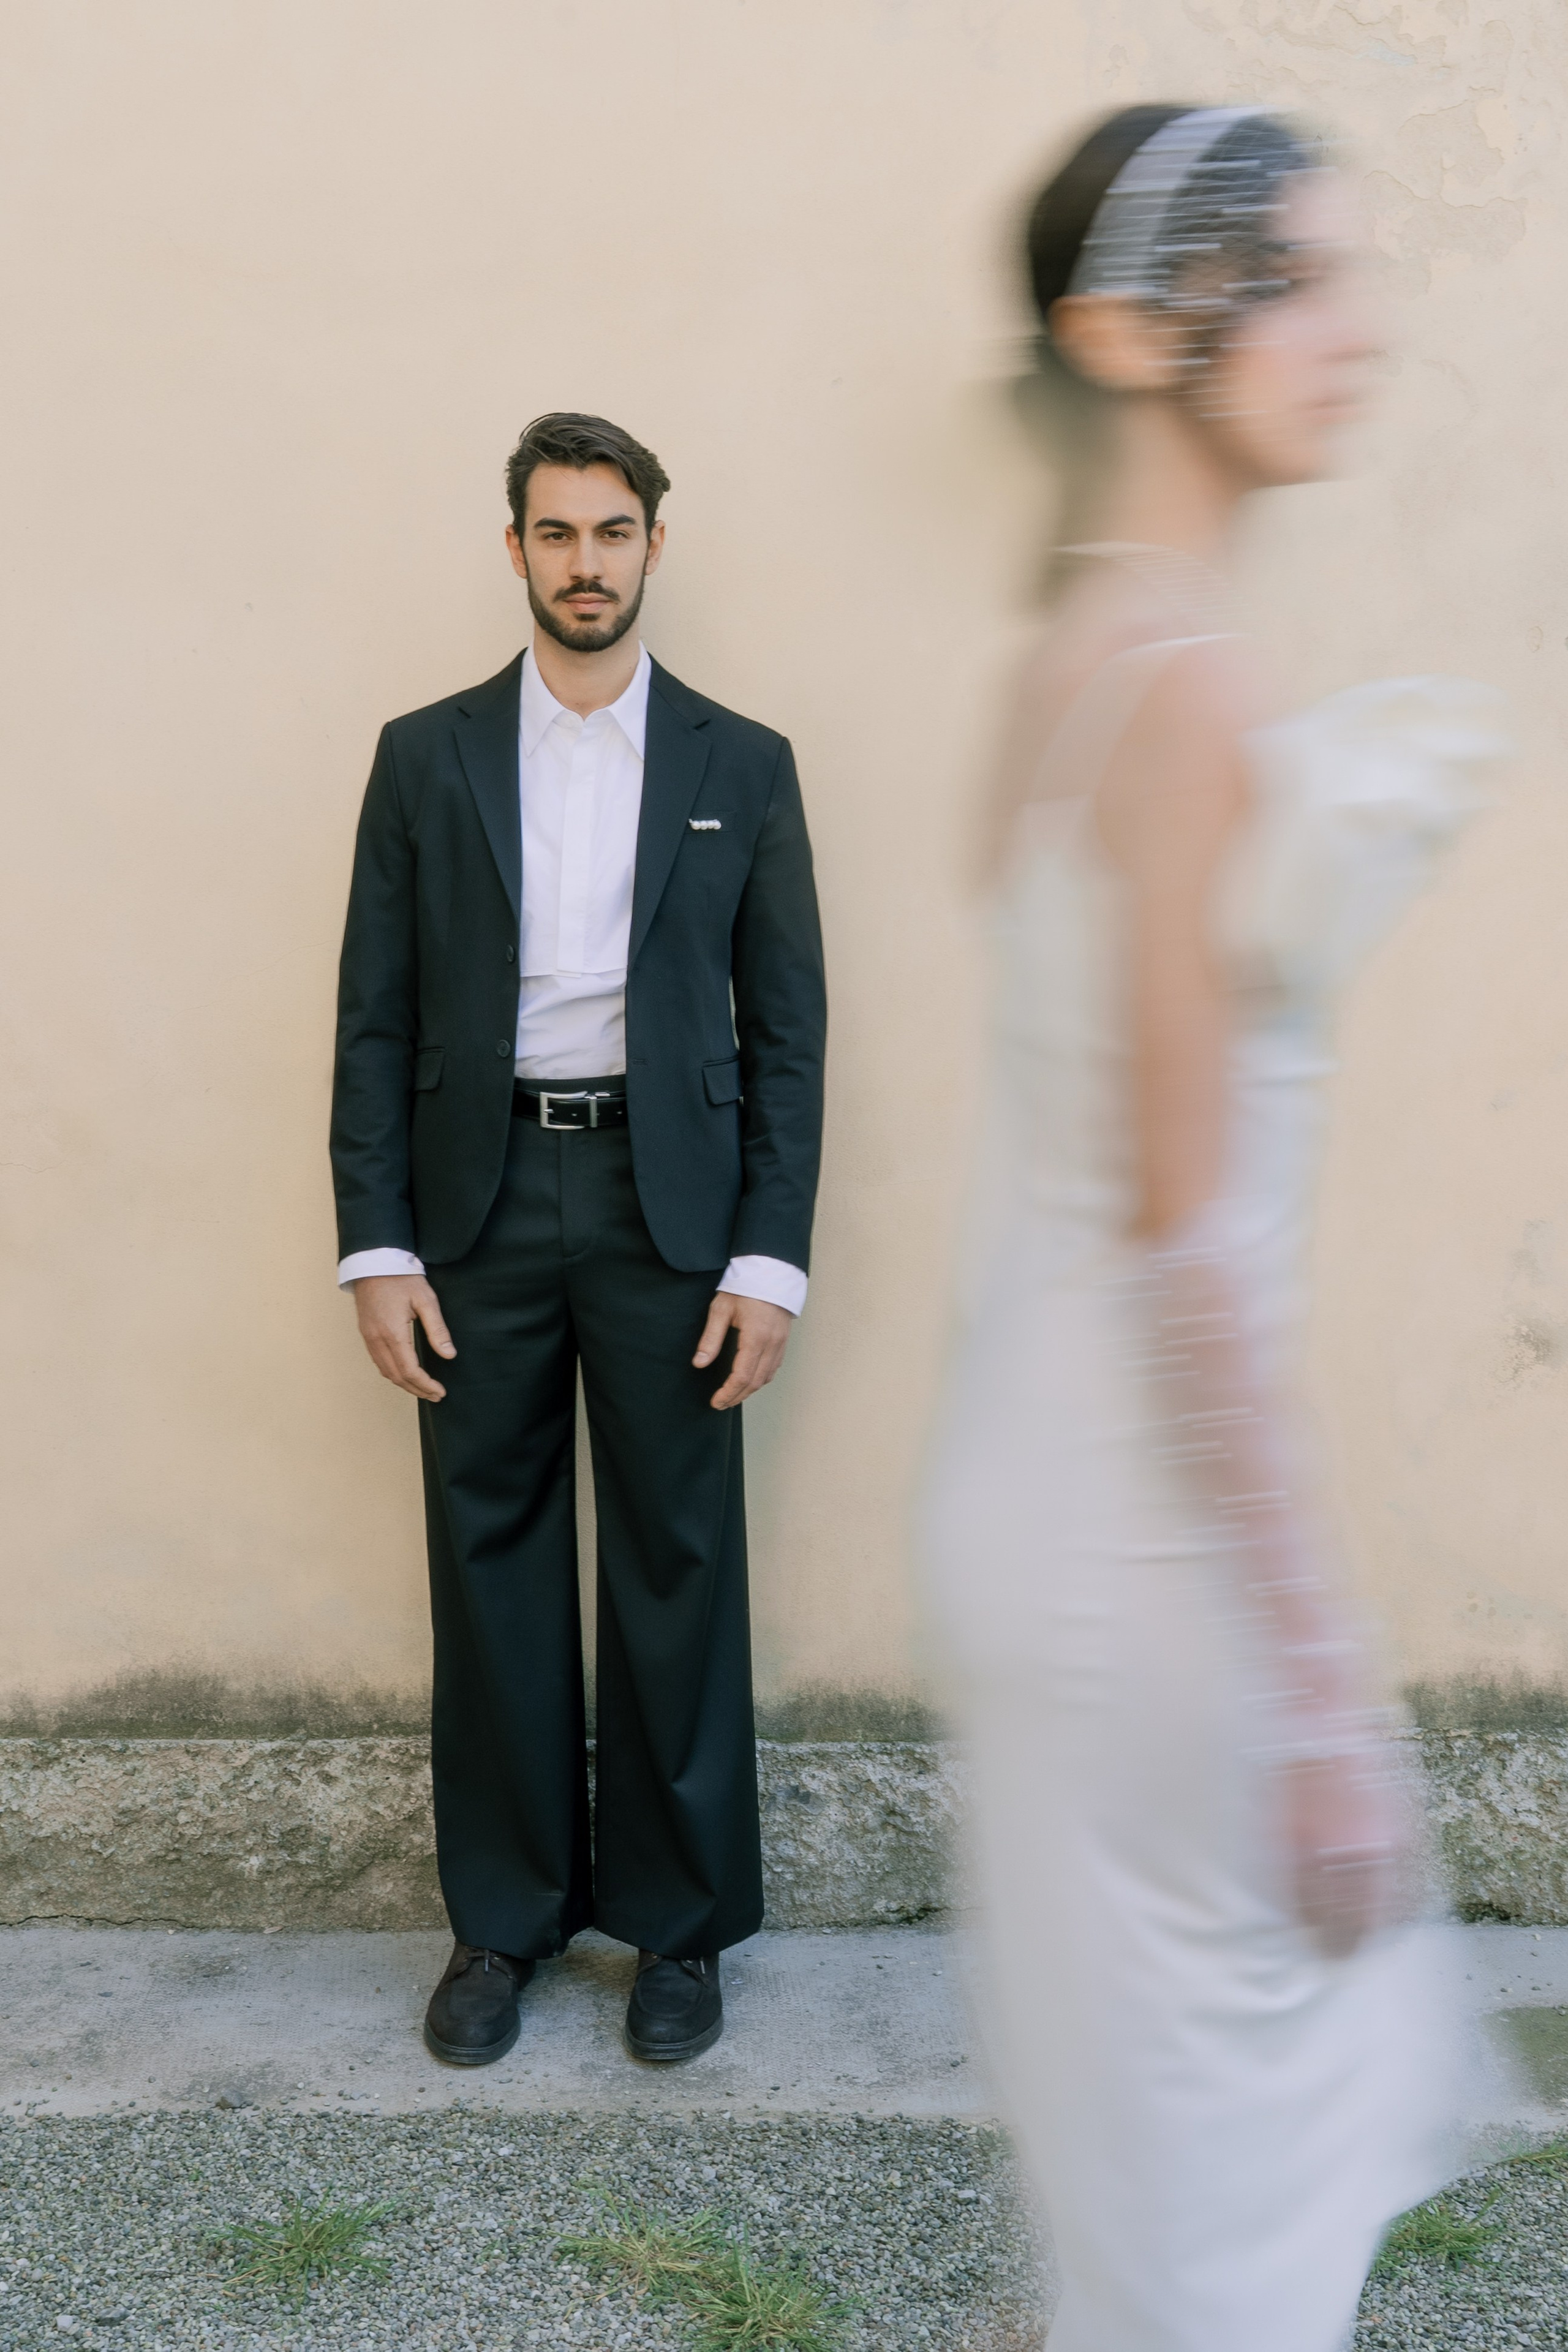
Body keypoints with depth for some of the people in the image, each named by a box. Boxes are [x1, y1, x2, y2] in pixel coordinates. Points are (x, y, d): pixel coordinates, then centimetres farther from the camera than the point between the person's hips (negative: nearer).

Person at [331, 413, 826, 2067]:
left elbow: (785, 1028, 3)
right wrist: (377, 1247, -4)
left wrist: (770, 1258, -5)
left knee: (677, 1570, 5)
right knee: (492, 1571, 8)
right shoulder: (424, 758, 7)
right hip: (477, 1207, 1)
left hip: (669, 1207, -1)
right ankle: (503, 1916, 24)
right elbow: (375, 1018, 4)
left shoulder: (741, 766, 5)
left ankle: (678, 1919, 22)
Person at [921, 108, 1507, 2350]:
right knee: (1200, 2111, 13)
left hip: (1046, 1471, 9)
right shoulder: (1190, 674, -21)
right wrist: (1322, 1694, -20)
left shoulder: (1077, 649, 7)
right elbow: (1185, 1230, -23)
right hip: (1142, 1524, -9)